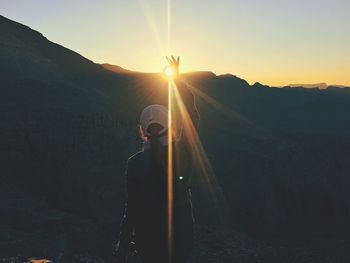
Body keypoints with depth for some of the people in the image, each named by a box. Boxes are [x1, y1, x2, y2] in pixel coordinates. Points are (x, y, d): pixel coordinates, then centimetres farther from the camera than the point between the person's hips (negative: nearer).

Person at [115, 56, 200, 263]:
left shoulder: (135, 164, -20)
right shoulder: (183, 151, -16)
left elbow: (132, 207, -15)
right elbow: (192, 115, -3)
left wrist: (124, 243, -2)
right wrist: (178, 78, 4)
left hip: (148, 237, -1)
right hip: (181, 235, 2)